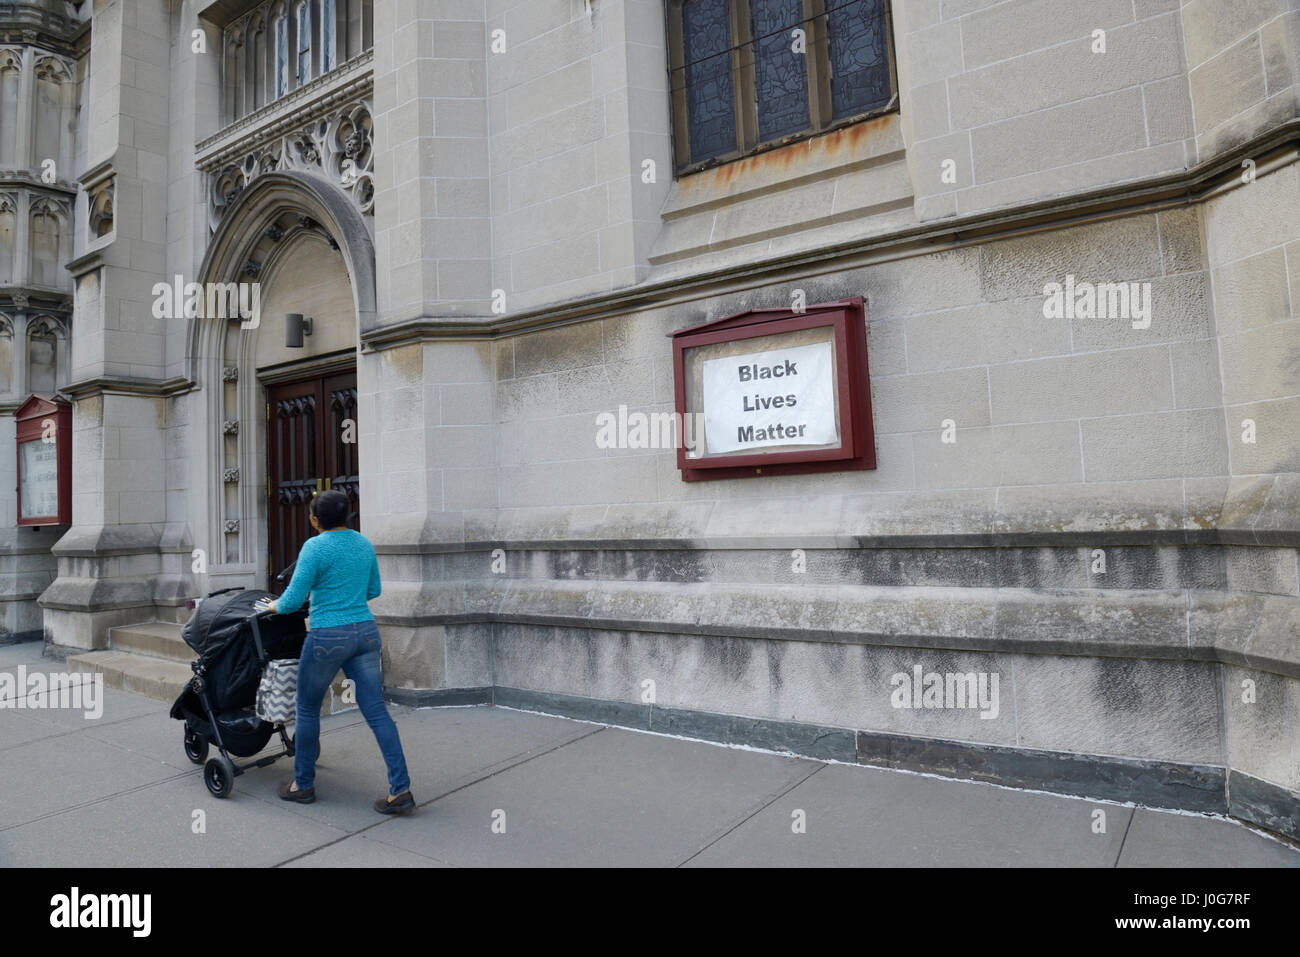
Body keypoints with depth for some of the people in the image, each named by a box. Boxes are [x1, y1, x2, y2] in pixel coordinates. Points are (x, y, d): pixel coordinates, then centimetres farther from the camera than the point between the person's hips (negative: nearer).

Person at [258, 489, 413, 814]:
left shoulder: (315, 547, -11)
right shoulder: (364, 544, 8)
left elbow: (294, 599, -10)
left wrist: (276, 606, 11)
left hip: (328, 638, -5)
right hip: (366, 632, 6)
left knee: (308, 708, 17)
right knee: (376, 711, 5)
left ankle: (303, 784, 31)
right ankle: (400, 789, 2)